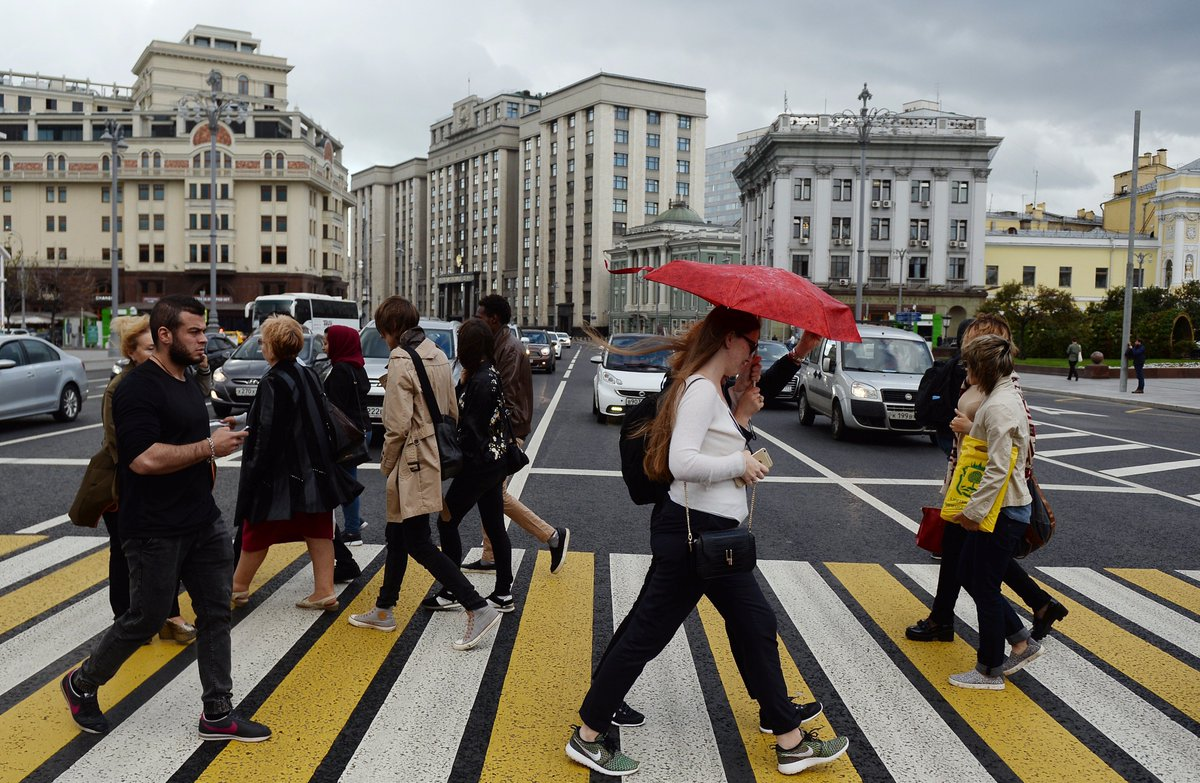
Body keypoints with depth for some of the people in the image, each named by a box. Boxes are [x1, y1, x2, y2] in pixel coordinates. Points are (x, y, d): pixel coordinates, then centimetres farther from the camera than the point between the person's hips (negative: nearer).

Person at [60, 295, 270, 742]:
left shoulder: (189, 383, 13)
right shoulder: (138, 387, -16)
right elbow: (144, 458, -28)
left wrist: (218, 443, 13)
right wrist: (209, 446, -20)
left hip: (204, 522, 8)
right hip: (156, 532, -8)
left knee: (215, 613, 7)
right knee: (146, 619, 6)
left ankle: (217, 714, 17)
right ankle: (82, 685, 33)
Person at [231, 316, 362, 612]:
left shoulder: (273, 382, -17)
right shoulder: (309, 376, 6)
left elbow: (267, 435, -19)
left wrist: (253, 474, -12)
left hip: (279, 474, -7)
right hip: (314, 472, 7)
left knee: (257, 532, 11)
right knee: (317, 531, 8)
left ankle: (238, 587, 28)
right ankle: (324, 592, 8)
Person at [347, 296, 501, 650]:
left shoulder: (400, 360, -17)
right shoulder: (438, 355, 9)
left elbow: (398, 424, -20)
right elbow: (452, 411, 13)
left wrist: (386, 465, -6)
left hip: (412, 462, -9)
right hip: (434, 456, 9)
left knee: (418, 544, -4)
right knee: (397, 535, 19)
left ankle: (479, 609, -7)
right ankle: (384, 611, 32)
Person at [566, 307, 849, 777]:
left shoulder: (709, 388, 13)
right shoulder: (700, 389, -19)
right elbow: (683, 462, -31)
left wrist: (738, 413, 8)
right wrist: (740, 463, -18)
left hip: (715, 534, 11)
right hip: (693, 532, -11)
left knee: (756, 625, 18)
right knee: (647, 634, 1)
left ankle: (790, 741, 34)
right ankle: (587, 737, 16)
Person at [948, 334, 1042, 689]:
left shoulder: (998, 406, -21)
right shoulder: (1008, 396, 11)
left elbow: (998, 469, -25)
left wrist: (972, 511, -22)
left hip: (1001, 512, -10)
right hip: (998, 509, 10)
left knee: (985, 588, 3)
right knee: (969, 575, 18)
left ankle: (989, 671, 17)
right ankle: (1021, 642, 27)